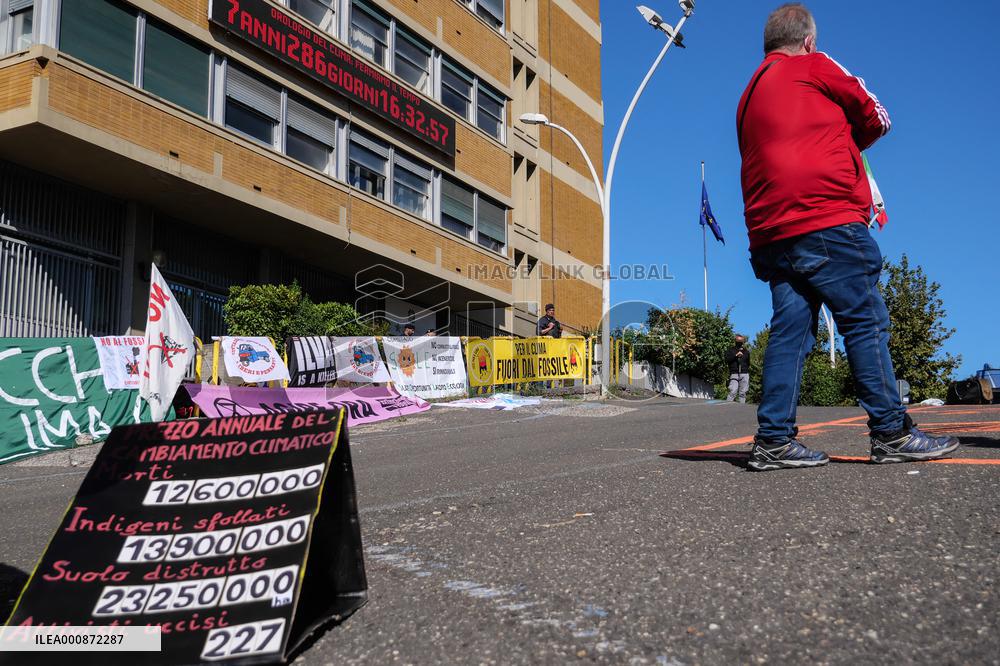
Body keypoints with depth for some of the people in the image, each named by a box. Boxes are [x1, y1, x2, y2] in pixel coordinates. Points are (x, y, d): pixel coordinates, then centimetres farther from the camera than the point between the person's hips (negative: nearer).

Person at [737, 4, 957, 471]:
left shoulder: (749, 95, 23)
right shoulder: (813, 67, 4)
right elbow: (877, 119, 13)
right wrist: (841, 142, 28)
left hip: (771, 233, 7)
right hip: (826, 221, -7)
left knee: (790, 331, 3)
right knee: (865, 322, -3)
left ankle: (774, 440, -3)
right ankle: (891, 433, -2)